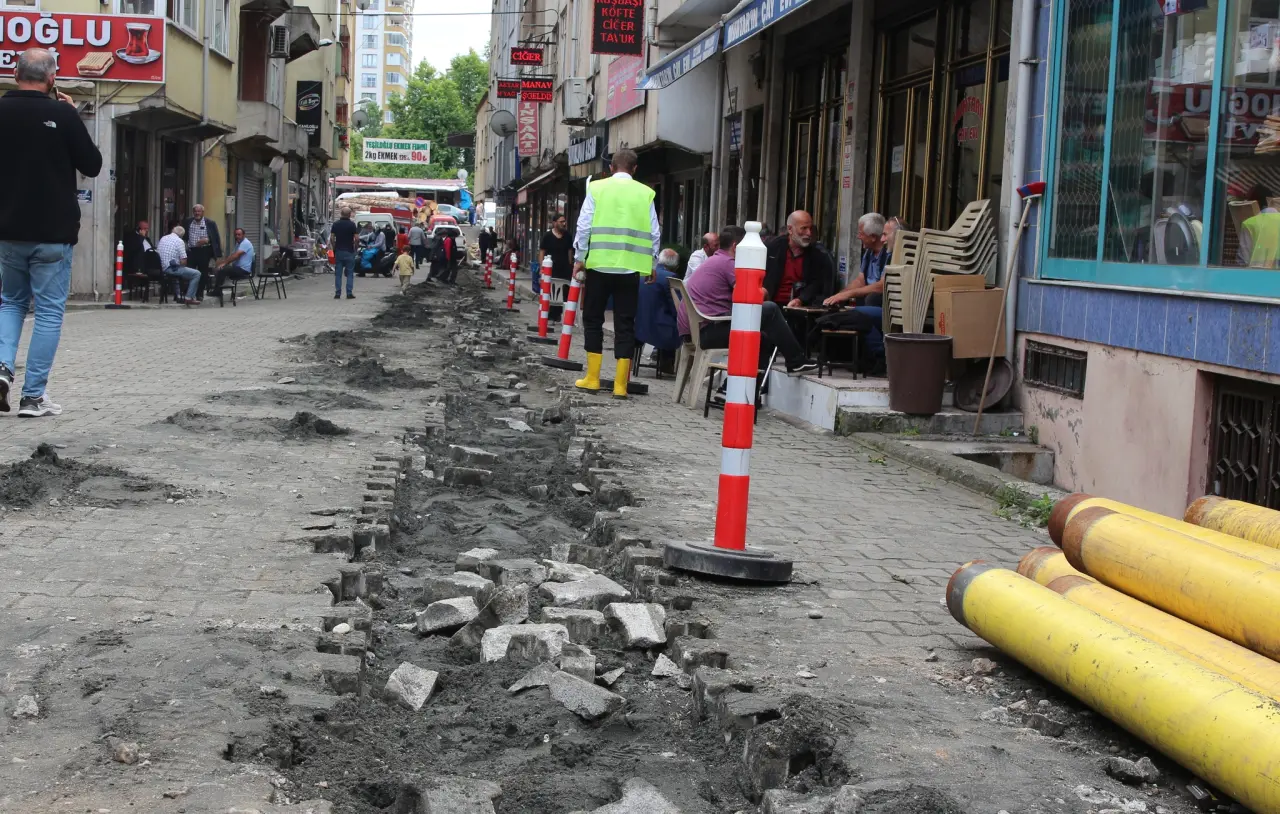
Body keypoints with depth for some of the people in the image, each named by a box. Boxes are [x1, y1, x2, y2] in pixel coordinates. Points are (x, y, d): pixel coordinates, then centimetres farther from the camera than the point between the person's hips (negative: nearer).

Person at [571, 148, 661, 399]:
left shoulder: (597, 188, 1)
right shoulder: (645, 193, 3)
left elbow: (584, 226, -2)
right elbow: (655, 233, 3)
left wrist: (579, 258, 6)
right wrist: (652, 262, 14)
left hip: (600, 263, -1)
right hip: (631, 266, 1)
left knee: (593, 318, 12)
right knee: (625, 323, 5)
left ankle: (592, 378, 11)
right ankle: (620, 384, 4)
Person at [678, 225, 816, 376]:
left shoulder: (713, 261, 24)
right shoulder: (728, 262, -7)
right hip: (707, 331, -10)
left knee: (763, 339, 20)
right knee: (770, 309, -8)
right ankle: (796, 362, 0)